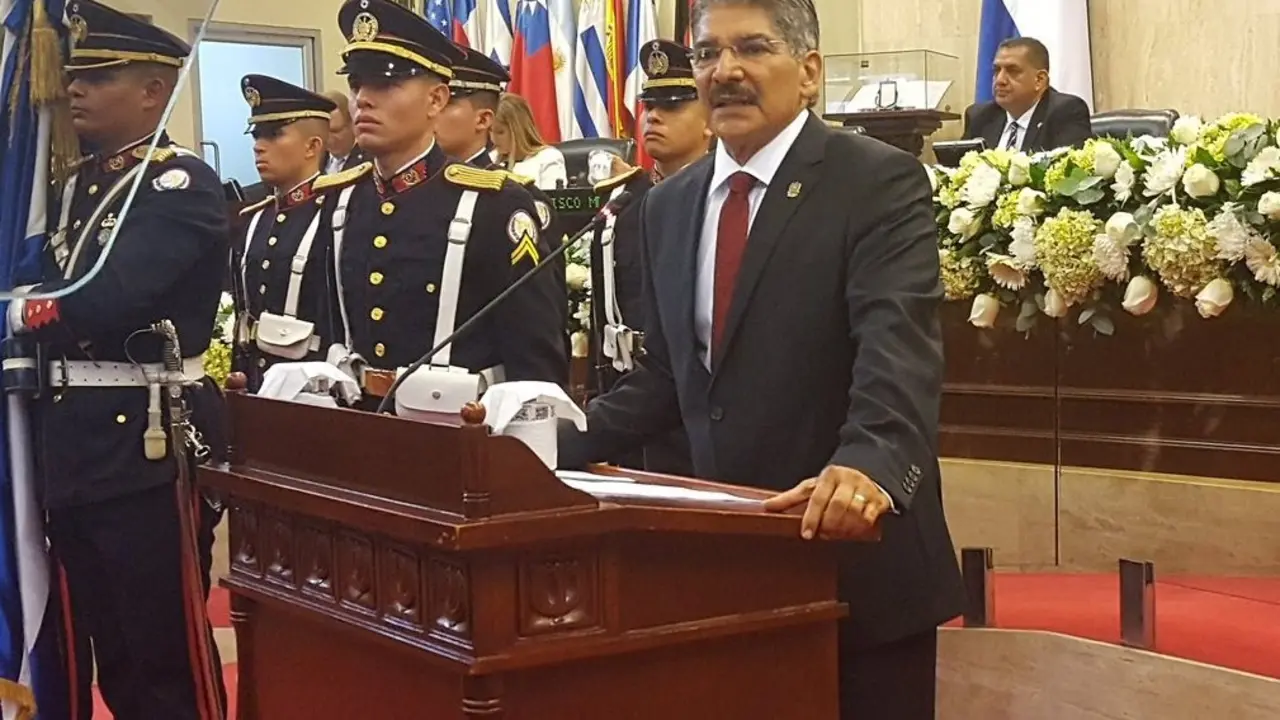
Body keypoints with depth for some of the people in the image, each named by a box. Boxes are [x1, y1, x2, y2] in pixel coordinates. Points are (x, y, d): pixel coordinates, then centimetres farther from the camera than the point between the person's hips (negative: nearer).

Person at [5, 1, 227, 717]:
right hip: (74, 441, 8)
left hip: (149, 439, -8)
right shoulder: (79, 185, 16)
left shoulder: (186, 184, -10)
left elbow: (108, 296, -22)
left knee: (164, 648, 0)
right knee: (105, 646, 16)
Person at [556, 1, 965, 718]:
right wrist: (558, 444, 4)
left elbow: (899, 345, -23)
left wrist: (866, 465, -41)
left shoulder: (881, 182, -9)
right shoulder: (669, 205, 10)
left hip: (855, 550, -5)